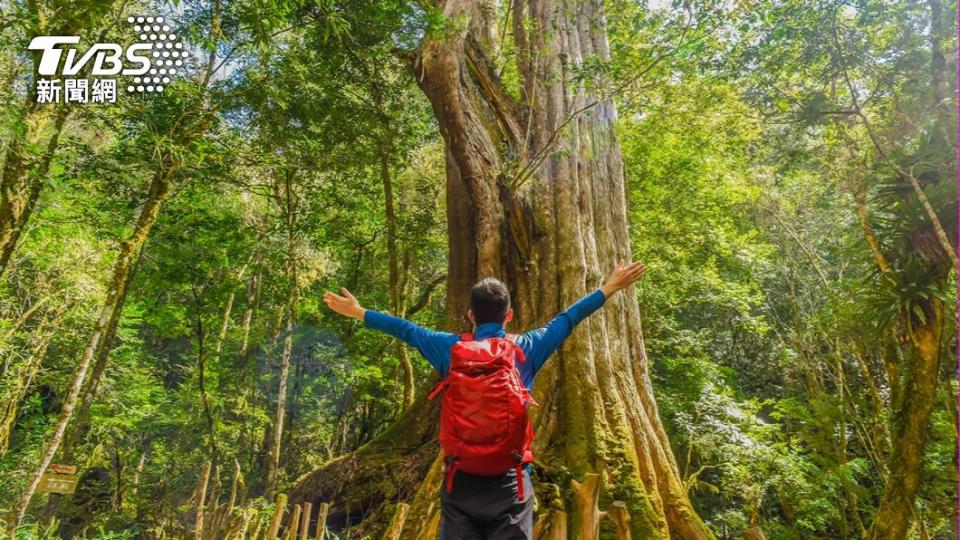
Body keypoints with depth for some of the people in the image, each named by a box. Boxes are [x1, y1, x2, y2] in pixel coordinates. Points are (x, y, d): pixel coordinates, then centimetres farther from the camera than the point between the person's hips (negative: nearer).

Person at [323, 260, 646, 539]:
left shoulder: (450, 349, -2)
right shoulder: (526, 348, -3)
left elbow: (406, 330, 10)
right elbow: (566, 320, 6)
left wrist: (358, 312, 25)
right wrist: (610, 288, 19)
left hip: (461, 480, 1)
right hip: (510, 481, -1)